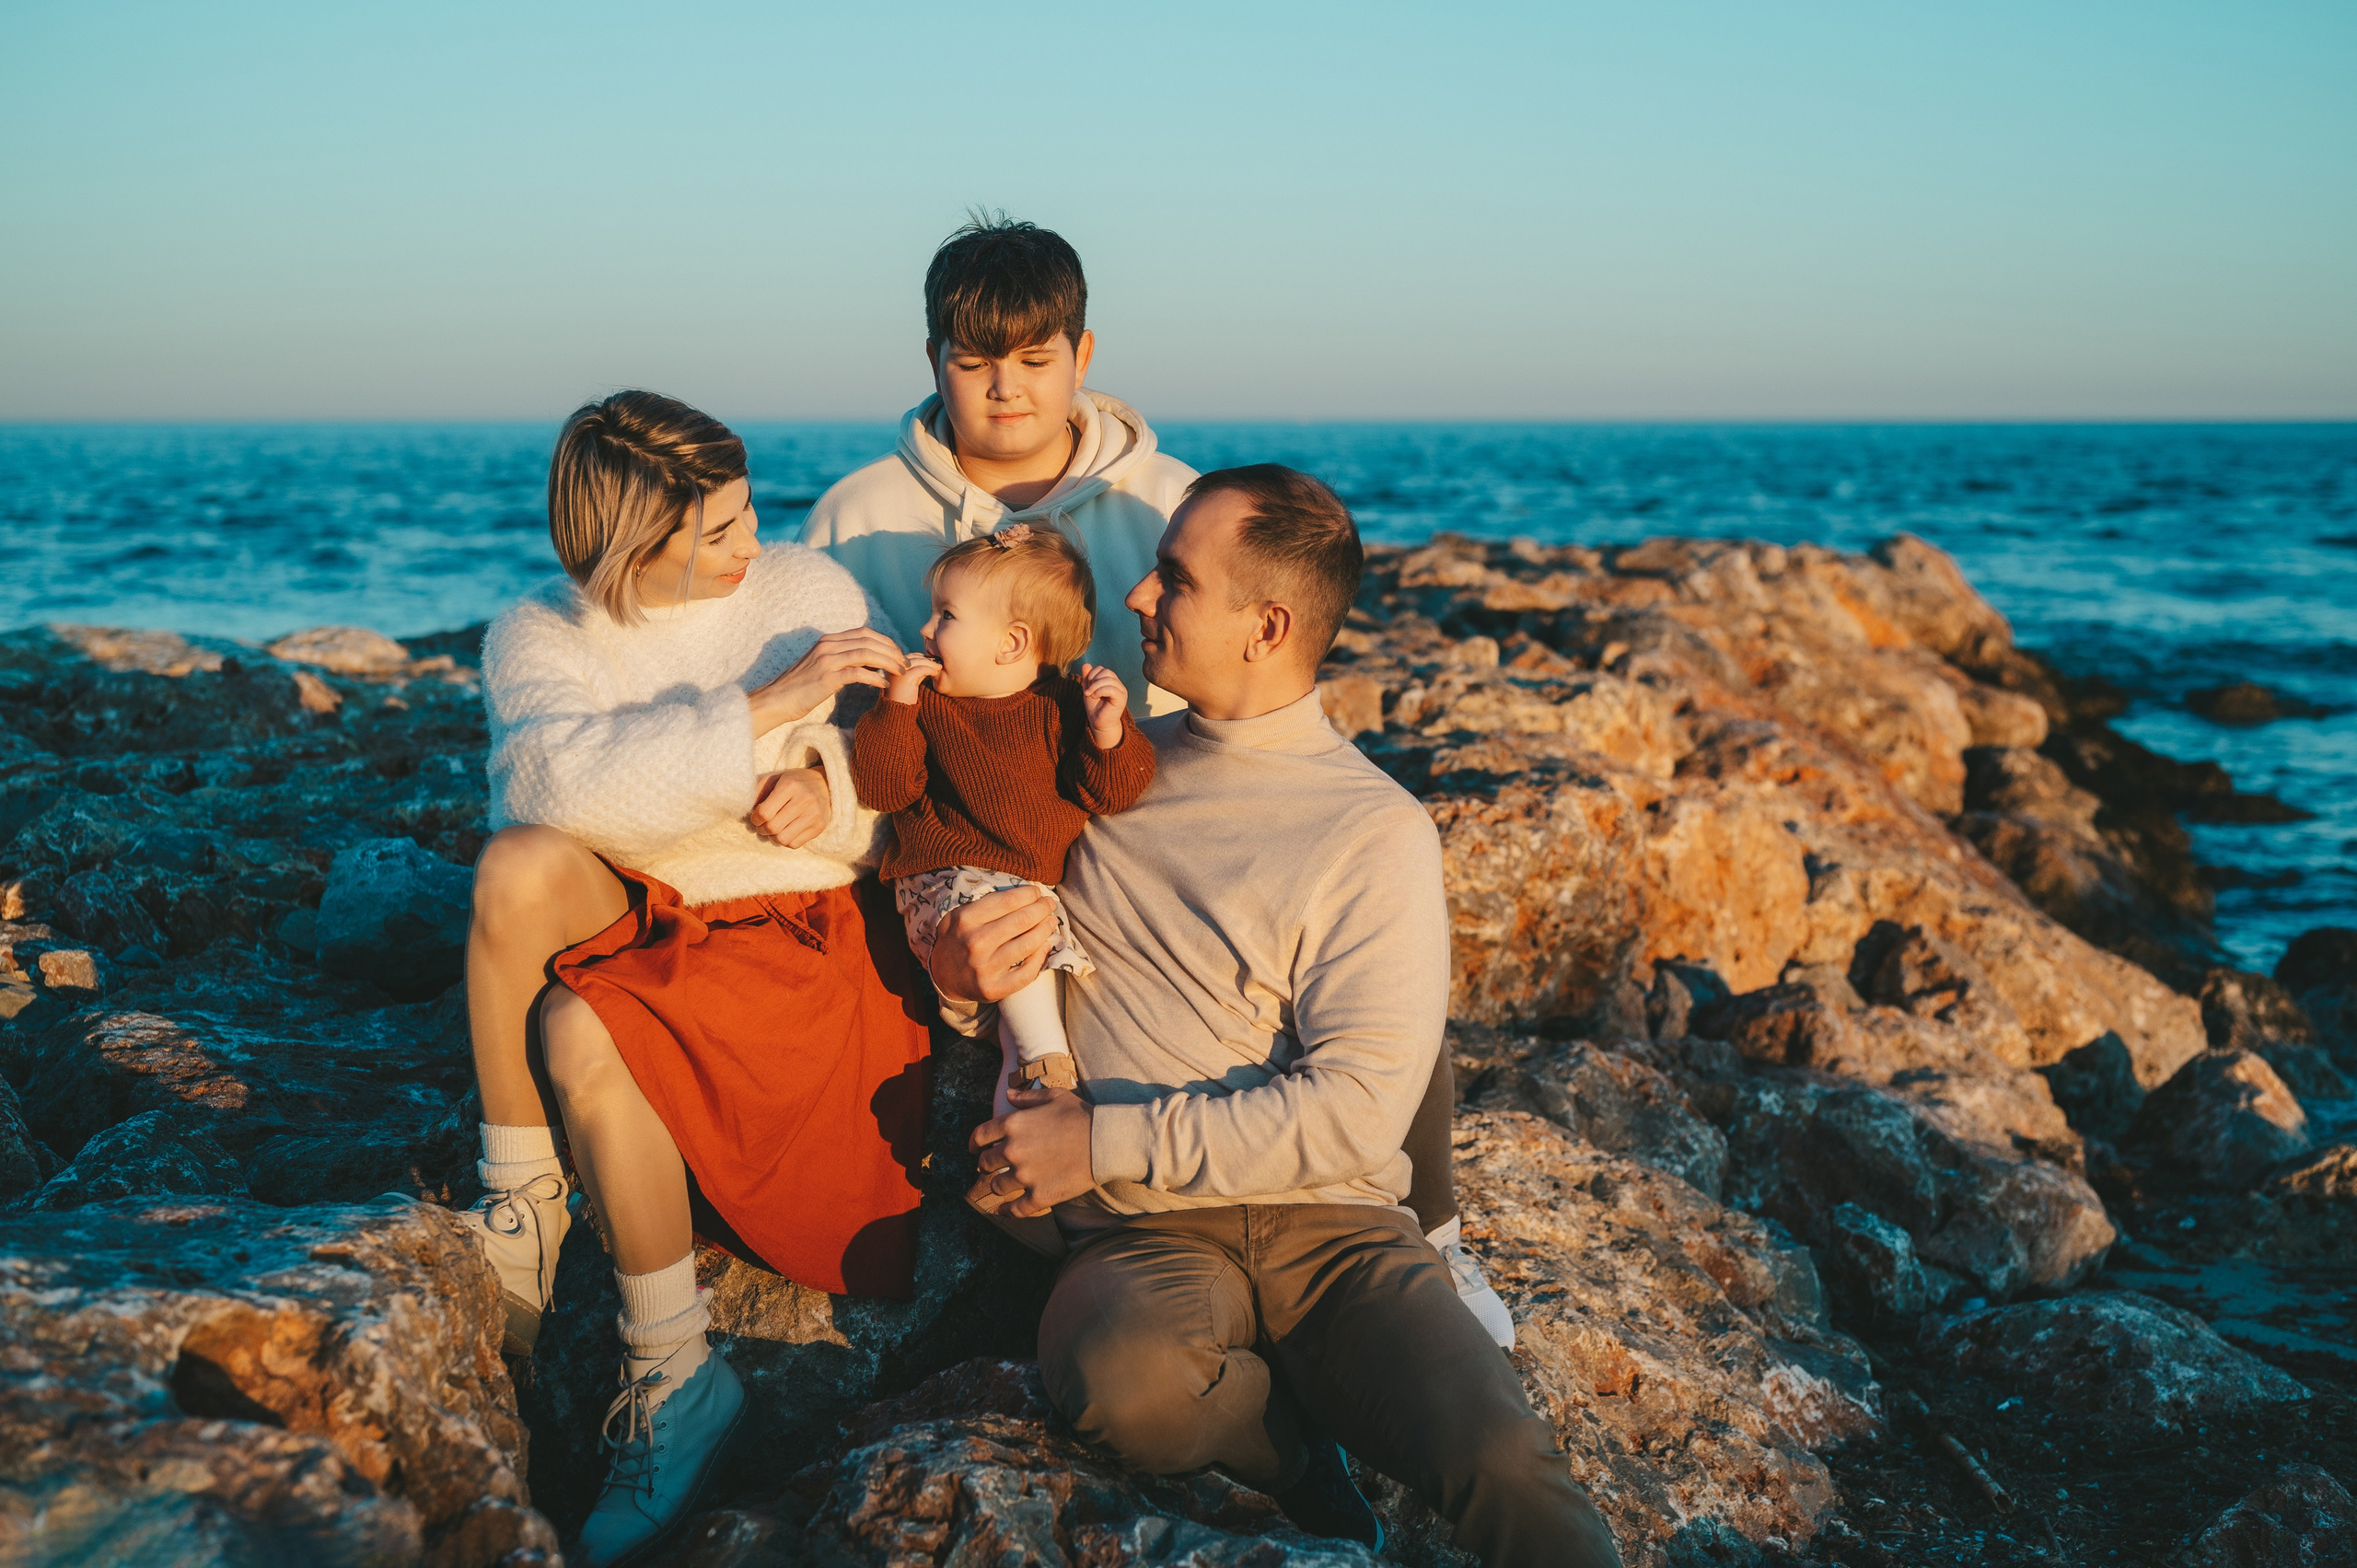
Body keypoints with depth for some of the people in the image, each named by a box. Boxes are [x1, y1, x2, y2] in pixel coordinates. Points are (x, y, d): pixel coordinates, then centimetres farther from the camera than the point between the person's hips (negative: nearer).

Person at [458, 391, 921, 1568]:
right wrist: (766, 708, -27)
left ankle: (674, 1374, -15)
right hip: (637, 921, 2)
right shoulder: (539, 637, 0)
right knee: (520, 861, -28)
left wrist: (830, 795, -18)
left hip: (805, 931, -2)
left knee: (586, 1034, -29)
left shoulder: (811, 589, 2)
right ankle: (516, 1191, -11)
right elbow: (557, 780, -23)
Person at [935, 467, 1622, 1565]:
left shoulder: (1376, 831, 0)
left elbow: (1359, 1108, -9)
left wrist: (1108, 1141, -12)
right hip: (1145, 1234, 3)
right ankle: (1305, 1453, -6)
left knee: (1508, 1468, -32)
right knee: (1123, 1374, -33)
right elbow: (942, 878, 26)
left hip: (1329, 1223, -3)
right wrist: (954, 963, 0)